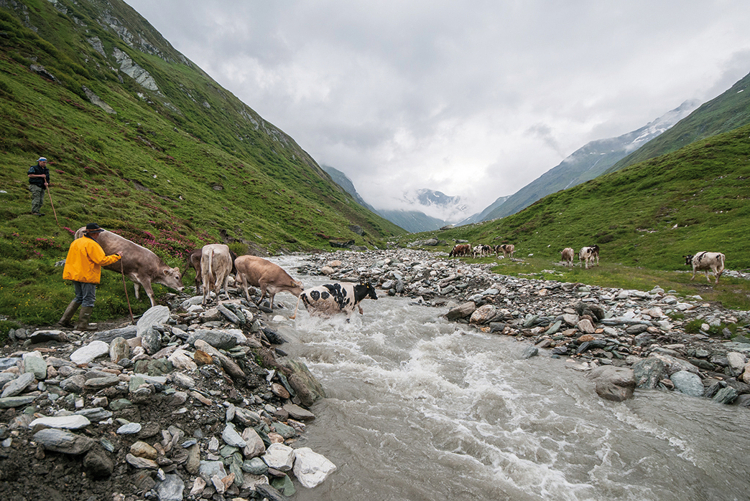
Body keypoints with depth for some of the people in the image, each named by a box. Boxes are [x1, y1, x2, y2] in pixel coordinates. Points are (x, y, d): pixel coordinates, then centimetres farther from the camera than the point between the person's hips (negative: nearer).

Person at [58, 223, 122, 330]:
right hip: (87, 277, -9)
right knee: (88, 300, 0)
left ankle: (64, 319, 20)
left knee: (79, 298, 22)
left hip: (75, 274, 9)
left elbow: (70, 260, 19)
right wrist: (117, 256, -10)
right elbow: (102, 260, -19)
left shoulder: (75, 242, 12)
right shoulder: (92, 245, -16)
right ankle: (83, 324, 4)